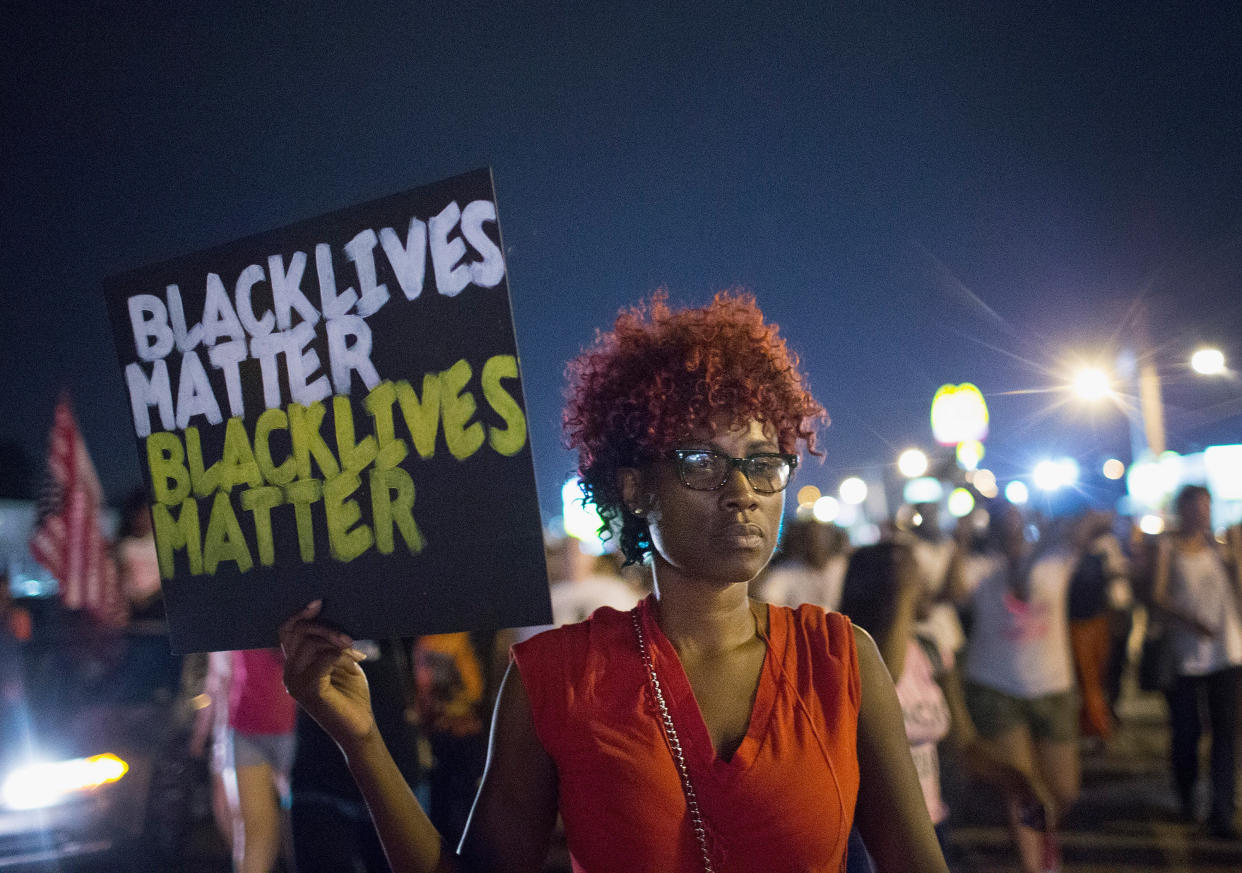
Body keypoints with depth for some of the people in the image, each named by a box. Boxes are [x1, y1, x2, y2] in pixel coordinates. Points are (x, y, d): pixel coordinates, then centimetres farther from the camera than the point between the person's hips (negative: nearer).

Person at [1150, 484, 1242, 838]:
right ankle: (1185, 799, 25)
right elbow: (1158, 596, -8)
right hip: (1185, 653, -3)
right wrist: (1190, 619, -21)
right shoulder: (1167, 547, 0)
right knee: (1185, 730, 1)